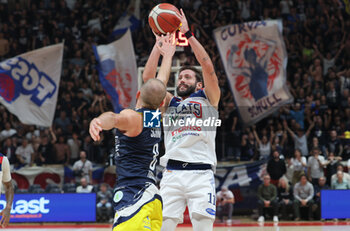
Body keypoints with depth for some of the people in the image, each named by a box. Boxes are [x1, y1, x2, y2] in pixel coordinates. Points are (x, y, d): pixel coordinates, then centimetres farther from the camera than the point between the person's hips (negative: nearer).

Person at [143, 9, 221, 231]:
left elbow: (208, 68, -1)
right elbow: (148, 77, 10)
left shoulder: (208, 99, 14)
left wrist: (188, 34, -3)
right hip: (172, 173, 2)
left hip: (201, 173, -2)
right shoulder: (169, 103, 22)